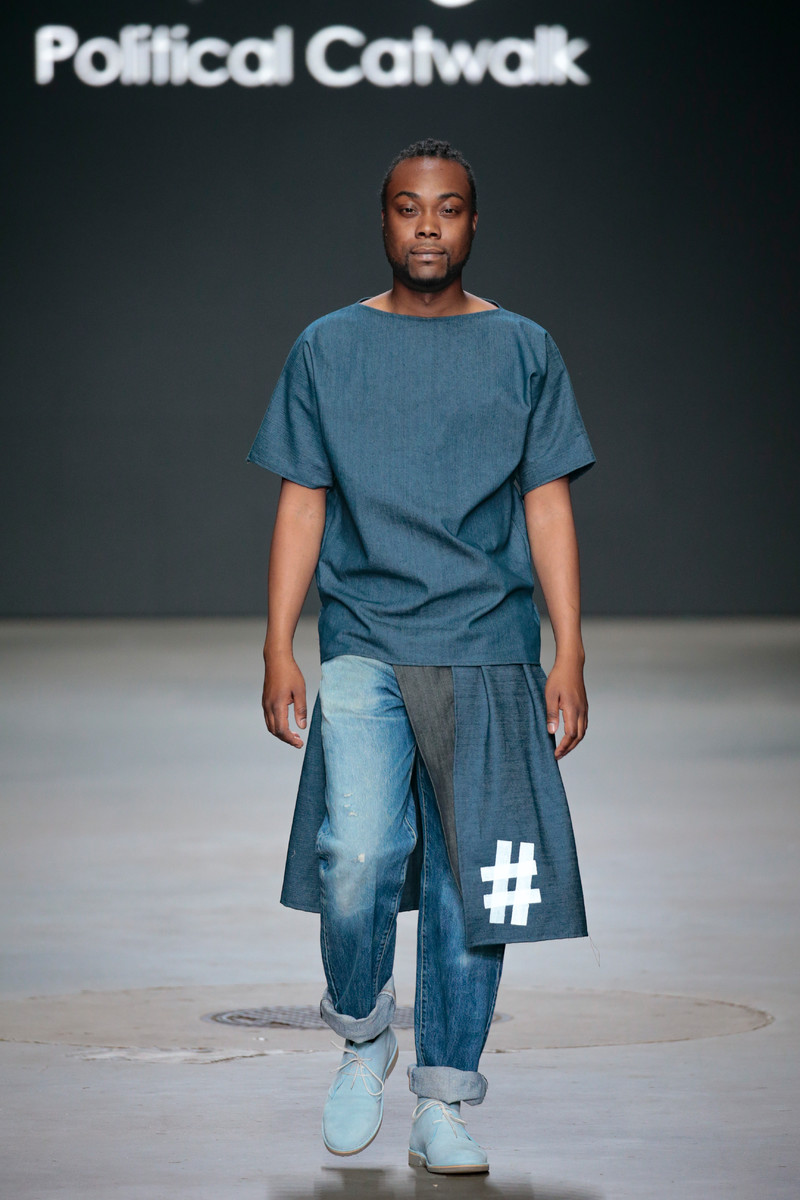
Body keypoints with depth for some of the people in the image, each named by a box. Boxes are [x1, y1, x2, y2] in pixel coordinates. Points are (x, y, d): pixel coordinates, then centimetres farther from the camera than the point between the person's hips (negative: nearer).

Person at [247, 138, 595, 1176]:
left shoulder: (523, 351, 9)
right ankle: (362, 1033, 10)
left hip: (488, 653, 1)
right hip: (365, 648, -1)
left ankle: (443, 1107, 9)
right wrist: (278, 650, 2)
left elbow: (548, 508, 8)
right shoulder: (328, 349, 9)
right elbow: (302, 505, 9)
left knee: (468, 878, -1)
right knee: (358, 860, -17)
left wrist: (571, 657, 1)